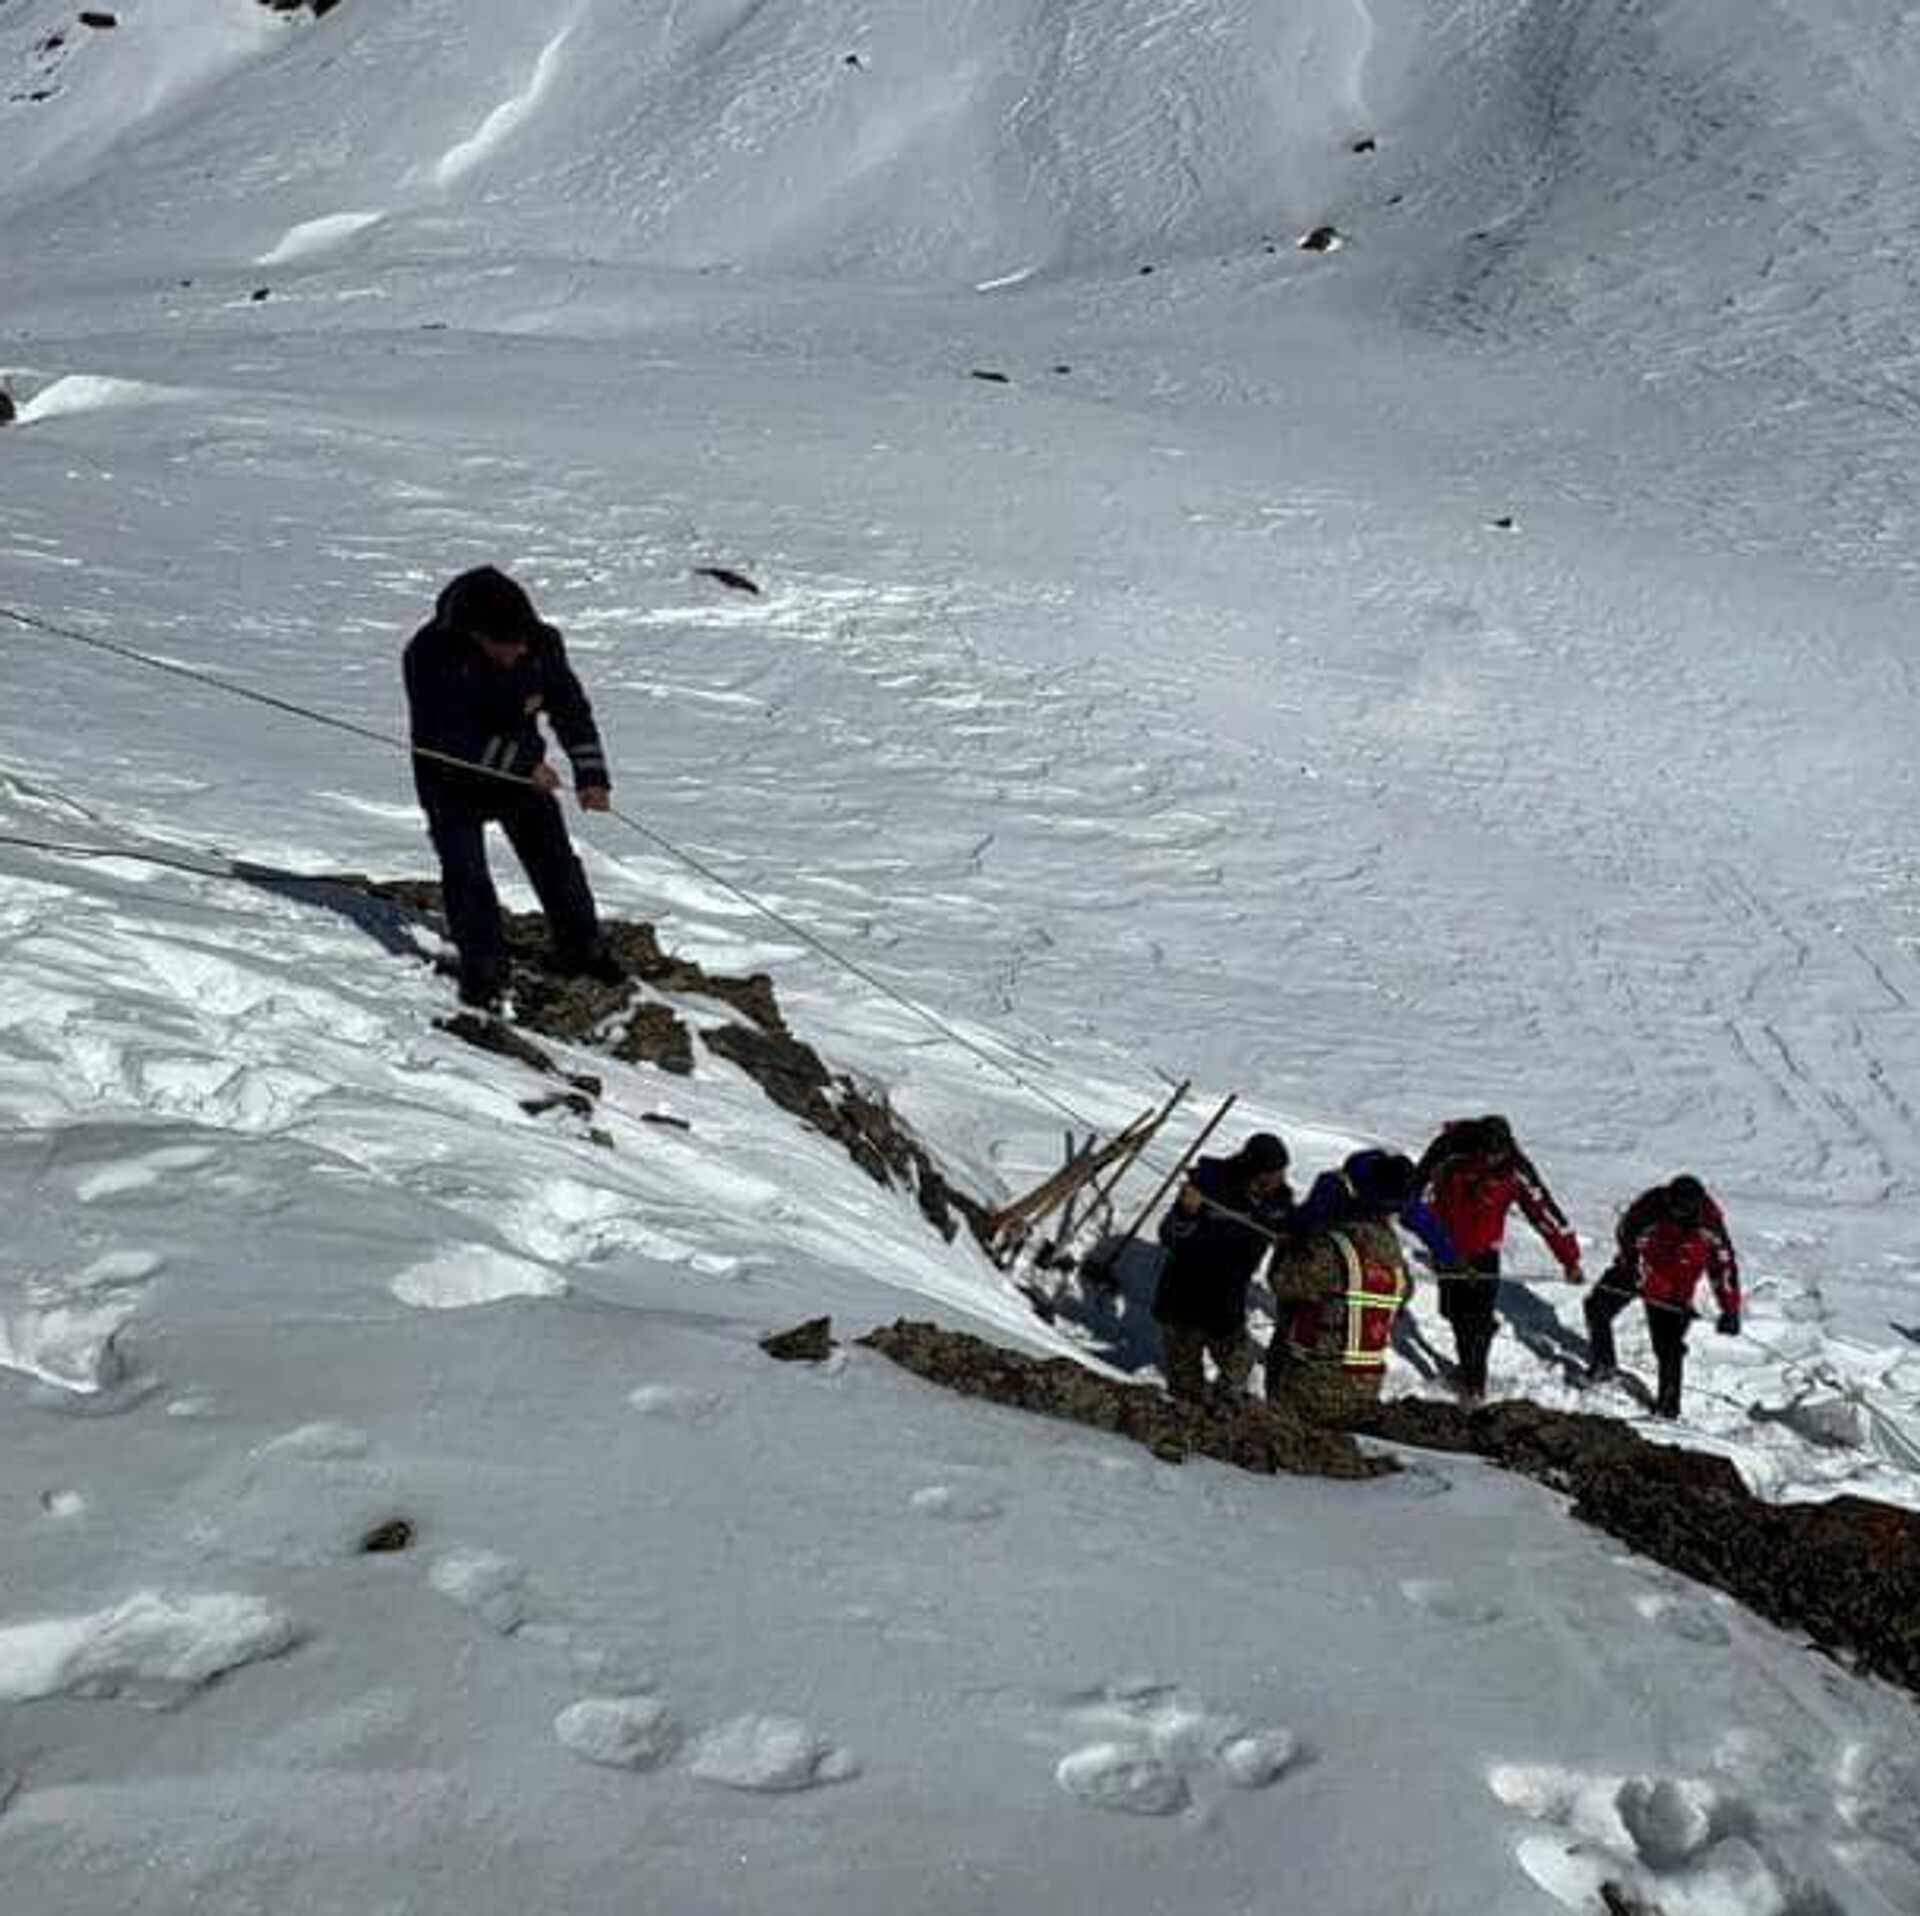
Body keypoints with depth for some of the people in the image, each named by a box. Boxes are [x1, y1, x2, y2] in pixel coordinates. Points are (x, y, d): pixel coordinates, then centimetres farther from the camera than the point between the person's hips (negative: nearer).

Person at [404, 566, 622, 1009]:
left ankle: (581, 947, 24)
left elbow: (571, 710, -7)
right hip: (453, 779, -3)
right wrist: (524, 764, -30)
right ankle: (483, 967, 8)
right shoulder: (430, 655, -29)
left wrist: (592, 776, -19)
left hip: (521, 769, 3)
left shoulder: (541, 643, -18)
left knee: (553, 858, 6)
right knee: (465, 874, -7)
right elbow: (444, 739, -30)